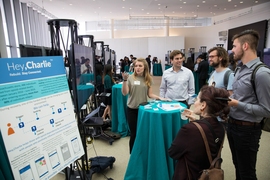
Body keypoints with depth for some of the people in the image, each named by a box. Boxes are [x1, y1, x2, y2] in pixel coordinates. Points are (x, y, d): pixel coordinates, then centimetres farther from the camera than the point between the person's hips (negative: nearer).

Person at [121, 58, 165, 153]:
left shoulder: (148, 79, 2)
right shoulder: (130, 78, -6)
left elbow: (150, 94, 4)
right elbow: (124, 93, -13)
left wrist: (159, 97, -11)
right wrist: (125, 80, -24)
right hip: (132, 109, -2)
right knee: (134, 133, 6)